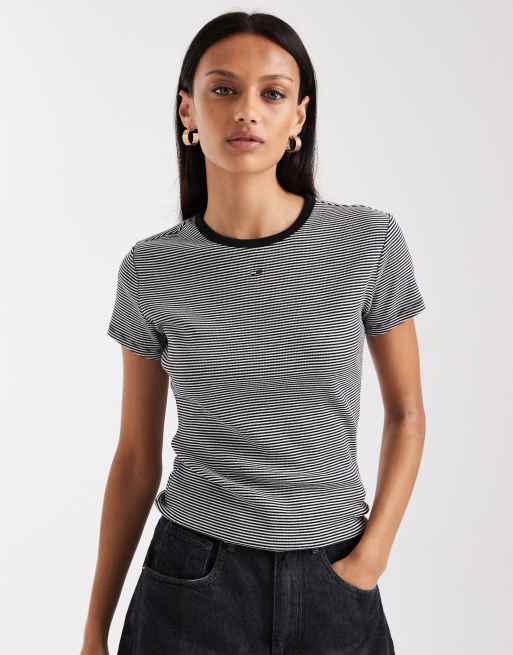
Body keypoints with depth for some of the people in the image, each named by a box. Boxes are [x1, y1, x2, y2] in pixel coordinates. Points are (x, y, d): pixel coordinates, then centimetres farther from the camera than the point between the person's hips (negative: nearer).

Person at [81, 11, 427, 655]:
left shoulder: (371, 243, -9)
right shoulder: (151, 270, -7)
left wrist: (371, 558, -8)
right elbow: (136, 456, 1)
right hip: (191, 580, 0)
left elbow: (406, 415, 2)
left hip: (330, 582, 0)